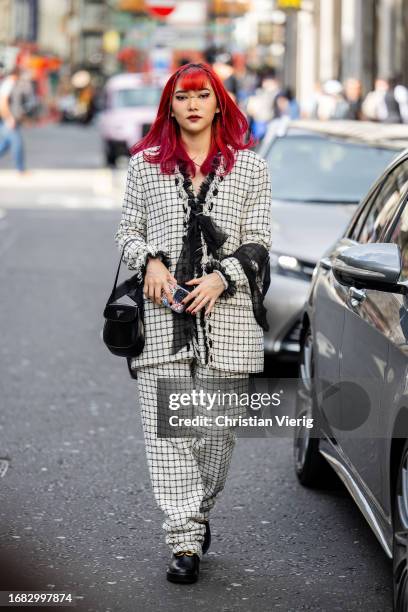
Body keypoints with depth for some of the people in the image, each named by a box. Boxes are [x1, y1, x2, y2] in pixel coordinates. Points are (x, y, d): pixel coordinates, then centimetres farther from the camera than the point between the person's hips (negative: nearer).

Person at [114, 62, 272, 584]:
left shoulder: (249, 168, 8)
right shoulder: (145, 164, 11)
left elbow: (258, 243, 6)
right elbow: (127, 230, 14)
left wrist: (221, 277, -11)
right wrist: (150, 262, -7)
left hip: (226, 314, 0)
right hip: (161, 316, 0)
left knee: (217, 428, 5)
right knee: (165, 429, -7)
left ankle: (198, 514, 28)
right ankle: (185, 541, -6)